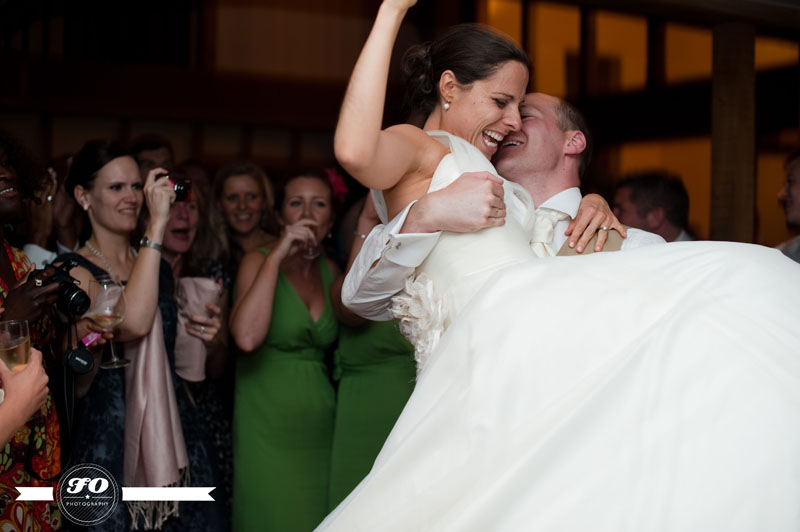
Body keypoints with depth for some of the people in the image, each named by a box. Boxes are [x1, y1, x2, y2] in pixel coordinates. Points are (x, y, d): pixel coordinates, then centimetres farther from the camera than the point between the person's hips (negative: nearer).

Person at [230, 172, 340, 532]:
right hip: (268, 428, -4)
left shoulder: (330, 270, 10)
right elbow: (247, 337, -21)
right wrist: (277, 256, -19)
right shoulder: (259, 262, -4)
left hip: (320, 425, 5)